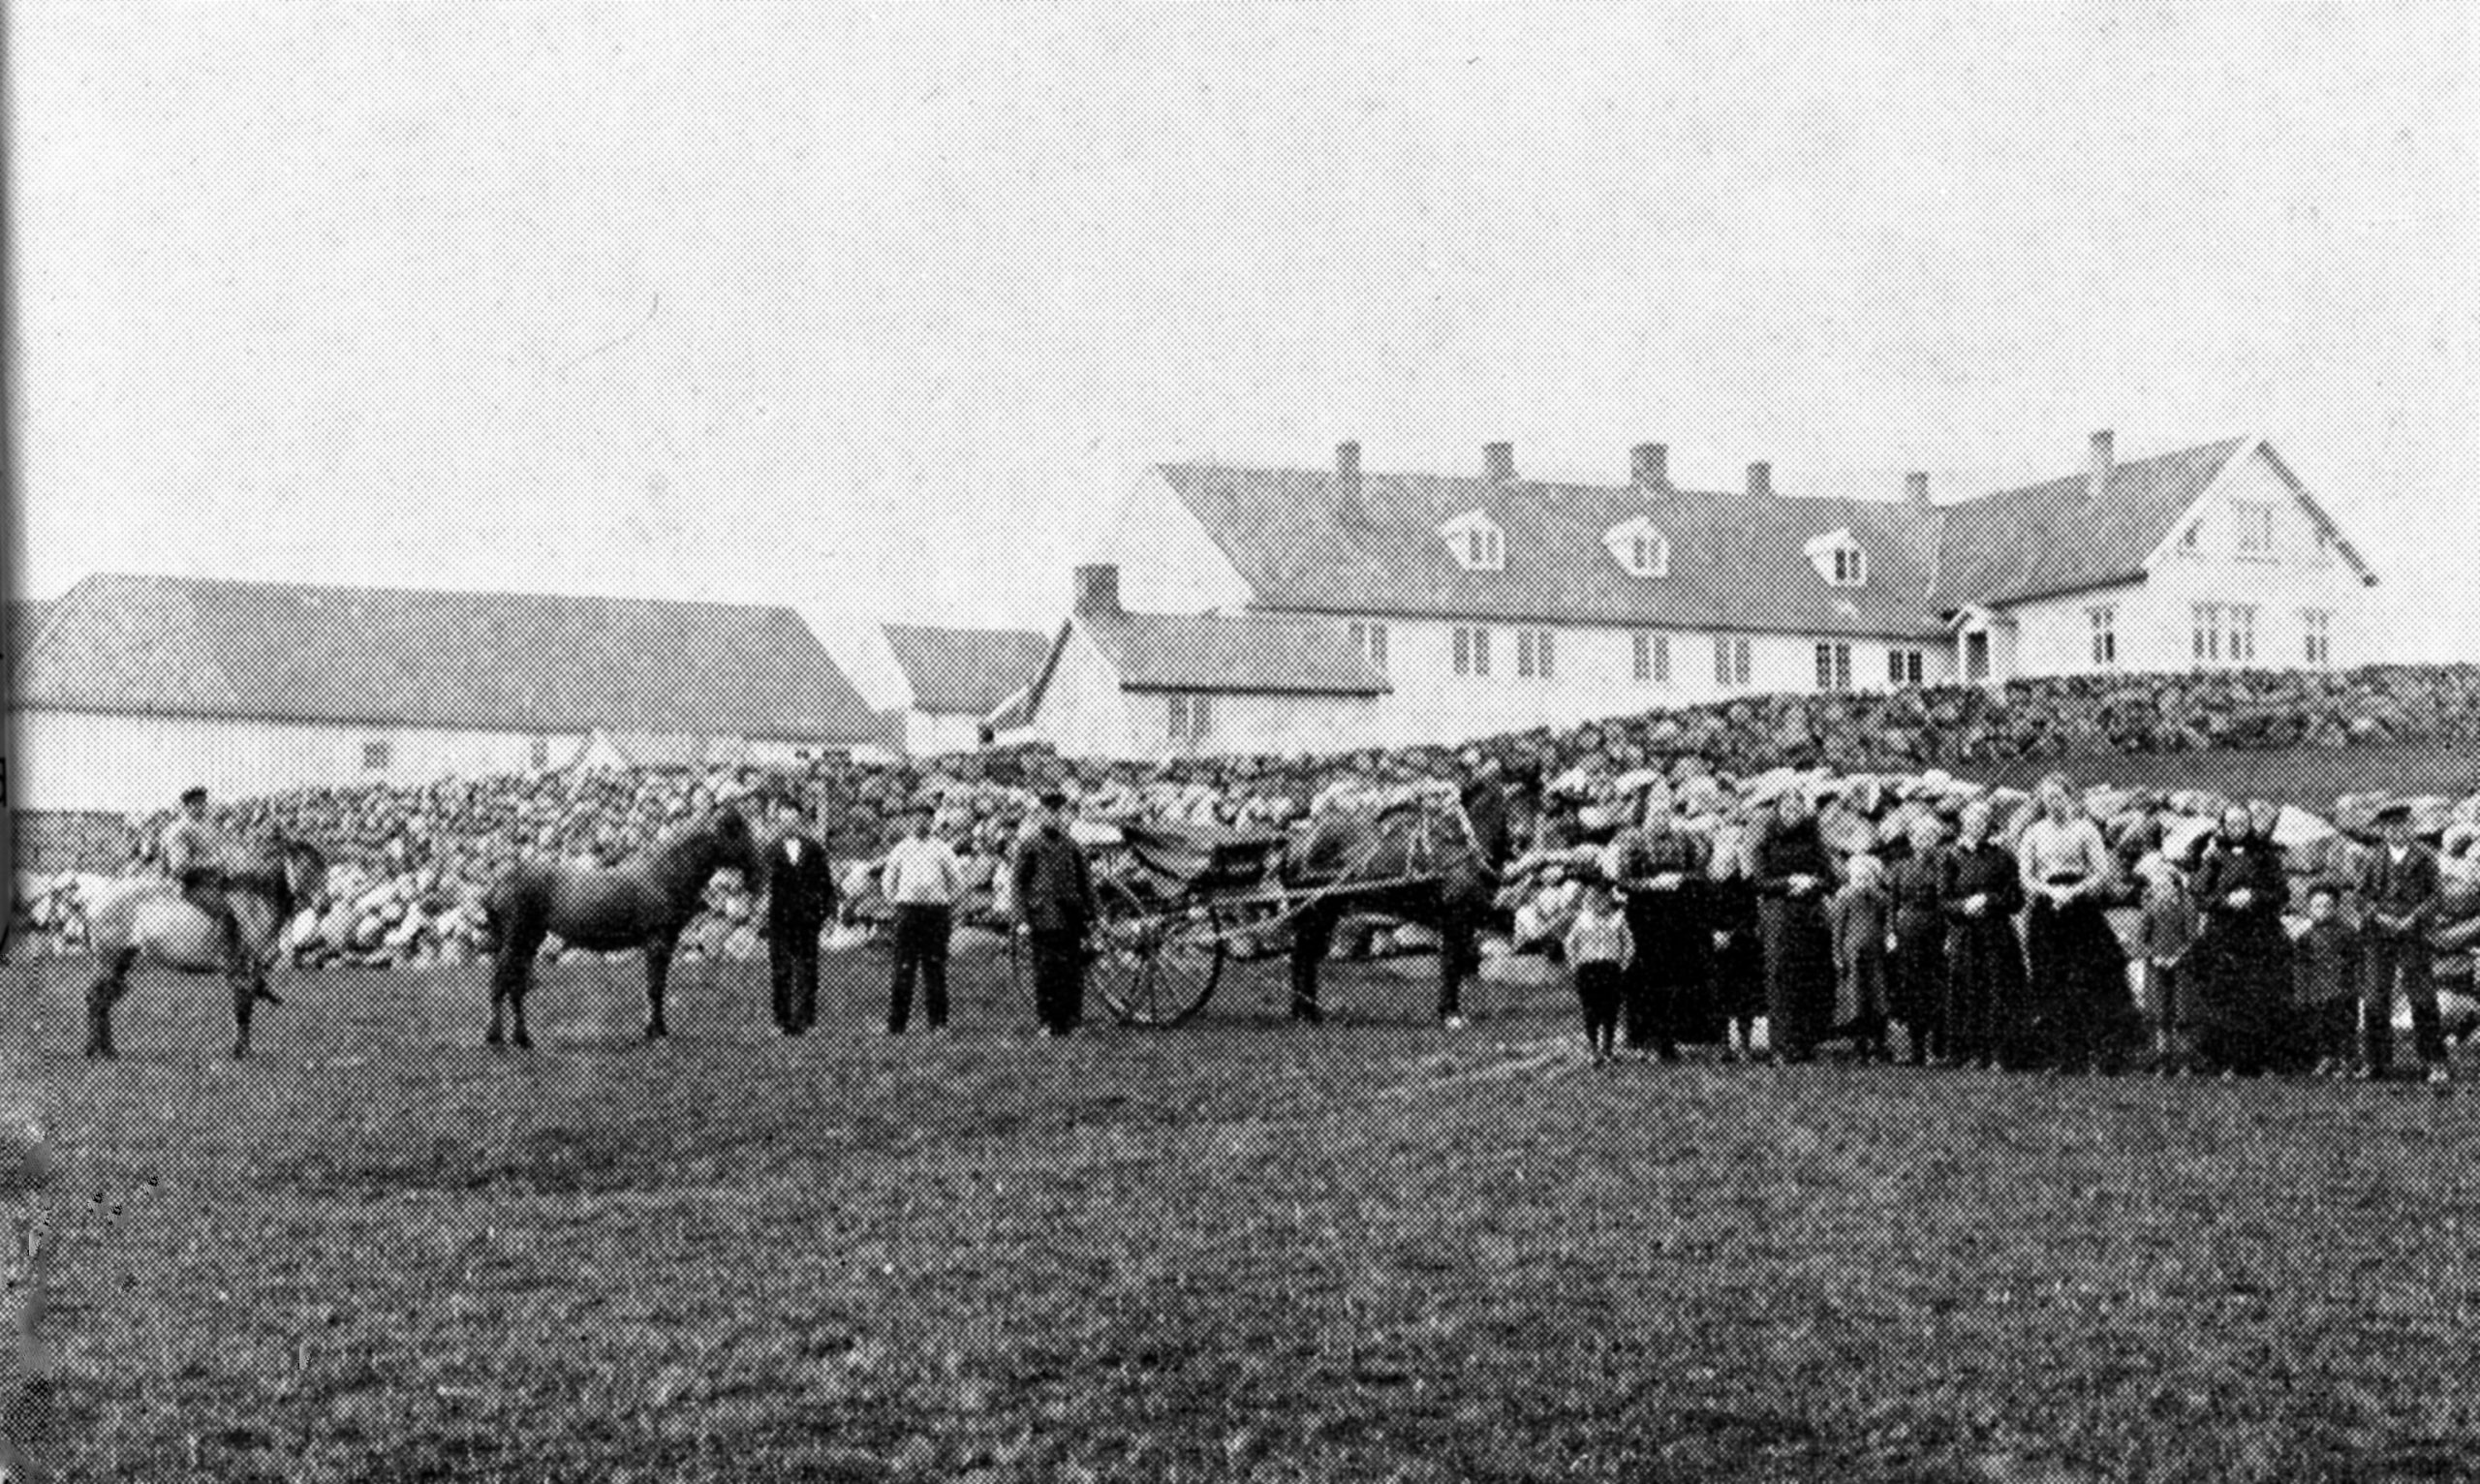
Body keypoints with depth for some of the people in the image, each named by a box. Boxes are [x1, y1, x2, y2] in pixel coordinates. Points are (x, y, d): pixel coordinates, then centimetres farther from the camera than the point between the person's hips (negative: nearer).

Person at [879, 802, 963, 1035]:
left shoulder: (940, 849, 7)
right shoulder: (901, 849, 10)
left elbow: (957, 879, 15)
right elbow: (887, 879, 20)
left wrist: (947, 902, 12)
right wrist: (895, 903, 14)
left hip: (936, 912, 0)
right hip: (908, 909, 0)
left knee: (935, 967, 1)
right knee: (904, 968, -4)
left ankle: (938, 1021, 6)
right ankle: (896, 1023, -4)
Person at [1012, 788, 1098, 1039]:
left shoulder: (1072, 844, 13)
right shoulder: (1029, 843, 3)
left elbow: (1086, 881, 16)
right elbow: (1018, 882, 1)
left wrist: (1089, 915, 9)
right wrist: (1023, 919, -6)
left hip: (1071, 916, 3)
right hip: (1043, 918, -3)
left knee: (1073, 969, 0)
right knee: (1046, 970, -3)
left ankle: (1070, 1020, 6)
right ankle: (1048, 1021, 3)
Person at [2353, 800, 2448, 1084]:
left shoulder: (2424, 858, 6)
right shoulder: (2373, 860, 10)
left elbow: (2433, 896, 2)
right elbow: (2360, 894, 7)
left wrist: (2413, 918, -13)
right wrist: (2378, 916, -10)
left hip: (2413, 935, -2)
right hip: (2379, 936, 2)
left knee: (2423, 1000, -6)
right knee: (2375, 999, 2)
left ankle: (2436, 1064, -2)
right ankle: (2374, 1063, 9)